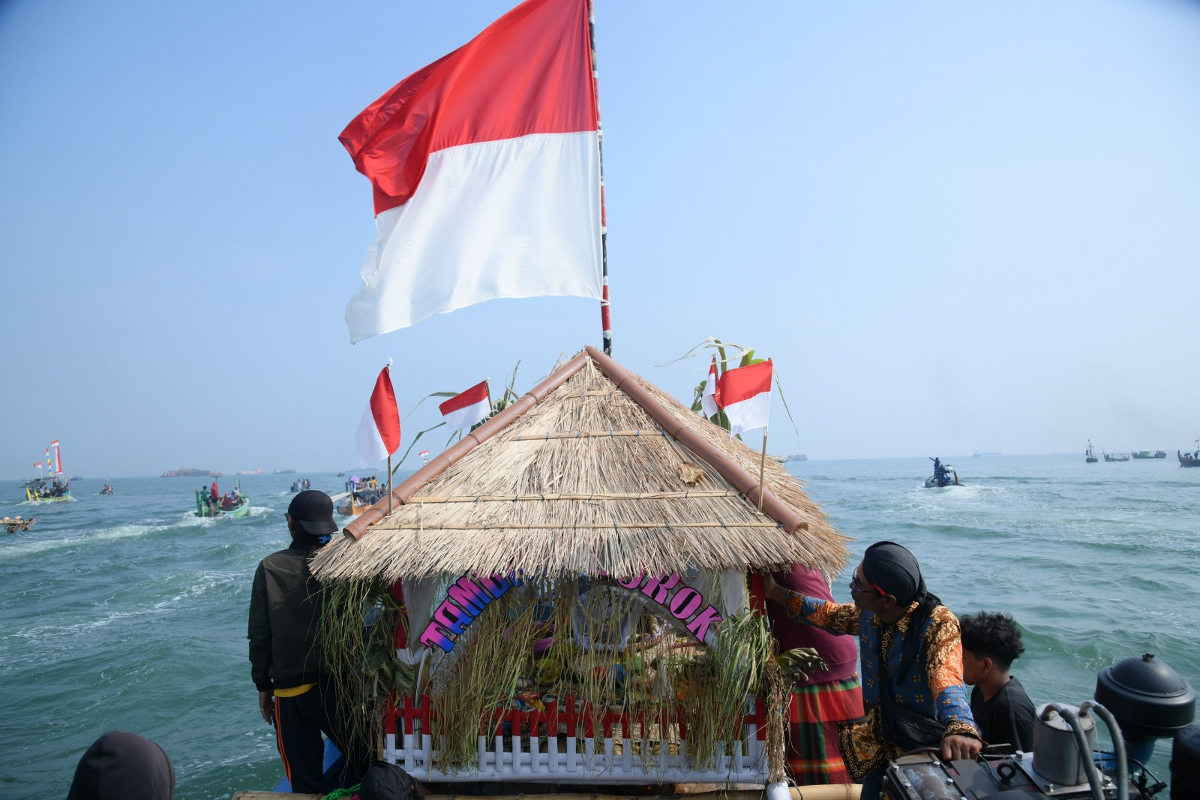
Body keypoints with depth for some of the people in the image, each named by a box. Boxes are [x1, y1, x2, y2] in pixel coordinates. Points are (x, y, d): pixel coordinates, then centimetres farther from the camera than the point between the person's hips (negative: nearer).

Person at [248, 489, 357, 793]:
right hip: (340, 684, 0)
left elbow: (259, 634, -4)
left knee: (305, 777, 12)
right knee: (361, 762, 17)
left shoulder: (270, 568, -8)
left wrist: (263, 685, 9)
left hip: (290, 689, 0)